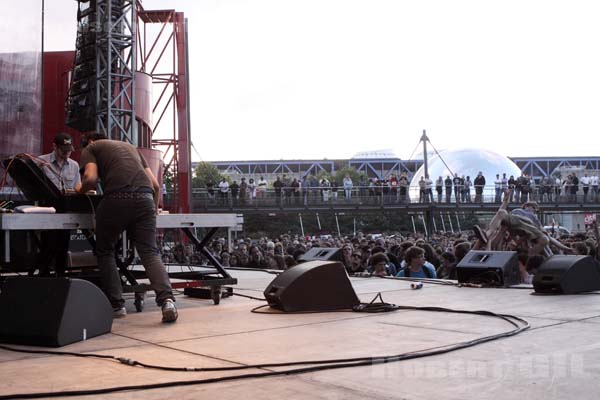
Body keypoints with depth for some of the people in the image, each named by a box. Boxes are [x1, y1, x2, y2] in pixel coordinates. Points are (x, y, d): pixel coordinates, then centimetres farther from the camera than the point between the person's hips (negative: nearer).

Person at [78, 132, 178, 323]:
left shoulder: (90, 148, 21)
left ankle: (116, 305, 11)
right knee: (150, 253, 2)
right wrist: (154, 209, 40)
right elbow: (155, 184, 26)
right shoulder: (130, 146, 34)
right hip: (145, 198, 4)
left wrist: (81, 191, 21)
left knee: (105, 251, 16)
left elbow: (91, 178, 0)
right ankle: (166, 299, -21)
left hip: (117, 199, -3)